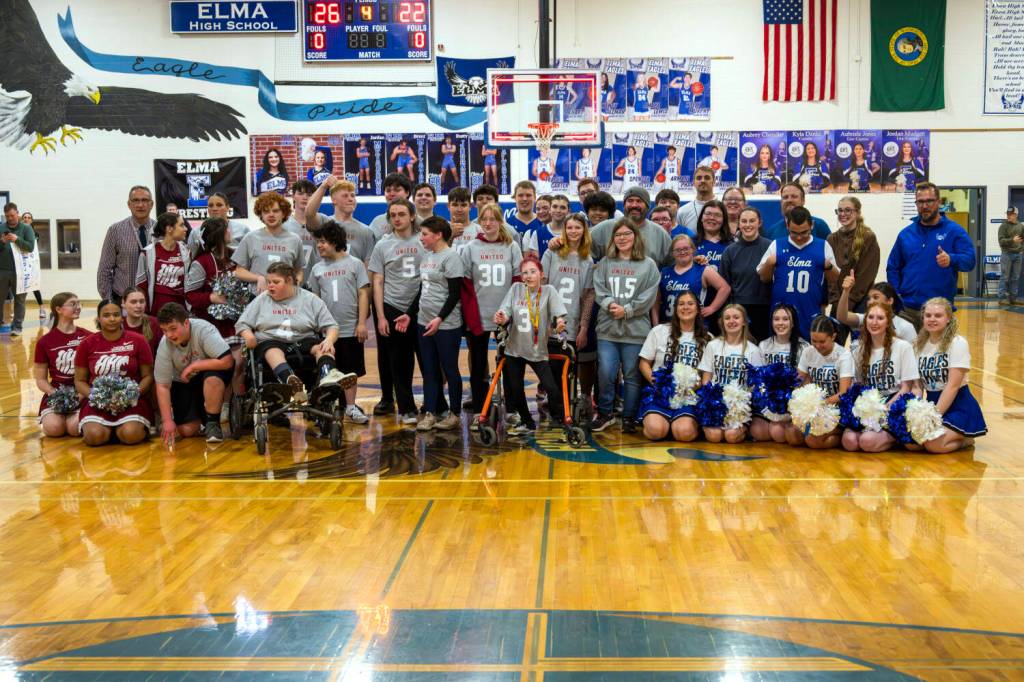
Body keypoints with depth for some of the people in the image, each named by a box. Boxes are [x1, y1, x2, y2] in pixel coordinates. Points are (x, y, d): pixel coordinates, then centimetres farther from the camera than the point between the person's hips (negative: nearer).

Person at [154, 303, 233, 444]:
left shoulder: (203, 330, -29)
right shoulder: (165, 345, -19)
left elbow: (227, 361, -36)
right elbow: (162, 386, -15)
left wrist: (193, 366, -28)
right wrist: (167, 421, -21)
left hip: (211, 373, -3)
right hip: (184, 383, 3)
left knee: (212, 378, -38)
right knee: (186, 430, -11)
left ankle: (212, 422, -15)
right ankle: (199, 415, 24)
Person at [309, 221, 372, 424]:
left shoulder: (354, 264, -1)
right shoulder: (317, 269, 7)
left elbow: (363, 294, -3)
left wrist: (362, 323, -9)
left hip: (351, 329, -2)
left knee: (351, 371, 7)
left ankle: (350, 407, 16)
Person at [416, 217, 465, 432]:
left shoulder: (451, 256, -11)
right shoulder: (426, 255, 13)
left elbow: (455, 293, -15)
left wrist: (440, 318, -20)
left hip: (446, 325, -8)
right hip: (424, 322, 8)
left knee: (450, 370, 2)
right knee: (429, 370, 9)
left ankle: (455, 415, 12)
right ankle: (430, 413, 15)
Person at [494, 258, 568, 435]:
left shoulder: (549, 290, -5)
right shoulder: (516, 288, 1)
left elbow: (559, 312, -17)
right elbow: (506, 313, -4)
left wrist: (560, 321, -40)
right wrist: (501, 318, -28)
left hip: (538, 350, -3)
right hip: (514, 349, 3)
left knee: (552, 388, -11)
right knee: (514, 390, 9)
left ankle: (561, 421, 9)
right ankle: (527, 422, 30)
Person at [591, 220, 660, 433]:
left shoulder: (649, 265, 4)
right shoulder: (605, 263, 11)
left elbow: (648, 297, -4)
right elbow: (599, 290, 3)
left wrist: (626, 310, -11)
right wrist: (610, 304, -15)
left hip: (636, 330, -1)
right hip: (607, 328, 1)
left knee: (632, 375, 4)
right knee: (605, 373, -3)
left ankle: (629, 418, 16)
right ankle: (604, 413, 14)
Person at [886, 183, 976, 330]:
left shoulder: (954, 231, 0)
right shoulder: (905, 234, 10)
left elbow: (970, 260, -11)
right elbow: (892, 268, 14)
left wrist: (951, 260, -32)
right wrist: (895, 295, 1)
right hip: (907, 309, 3)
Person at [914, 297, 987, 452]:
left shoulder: (958, 343, -11)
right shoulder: (920, 345, 7)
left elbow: (953, 385, -16)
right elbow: (917, 384, 6)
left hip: (958, 406, -5)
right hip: (931, 403, 5)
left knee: (933, 443, -27)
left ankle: (966, 439, 5)